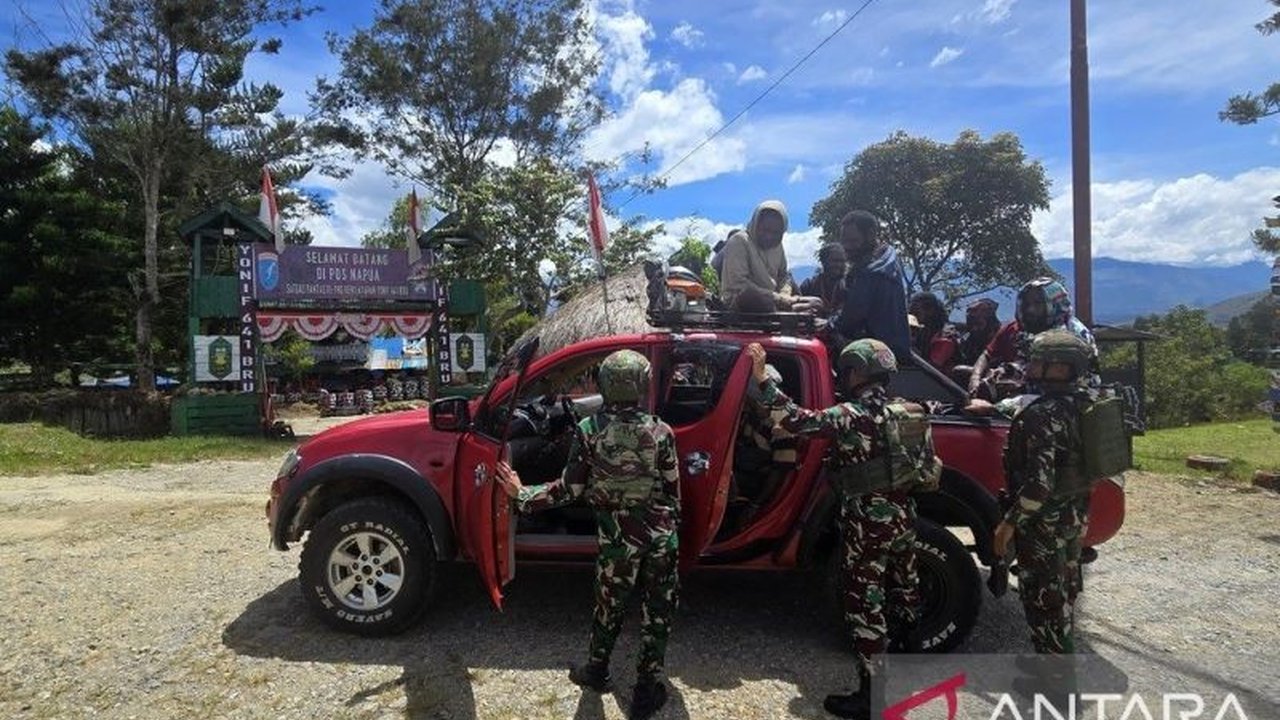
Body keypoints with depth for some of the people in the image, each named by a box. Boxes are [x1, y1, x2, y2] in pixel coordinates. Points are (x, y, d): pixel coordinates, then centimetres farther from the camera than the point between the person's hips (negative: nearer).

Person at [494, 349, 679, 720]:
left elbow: (570, 488, -8)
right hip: (661, 534, 0)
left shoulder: (589, 430, -11)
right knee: (657, 612, 13)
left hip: (618, 536, 0)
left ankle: (596, 671, 41)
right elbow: (673, 489, -1)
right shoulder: (660, 431, -9)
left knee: (610, 606, 20)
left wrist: (522, 496, 4)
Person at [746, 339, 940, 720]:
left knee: (865, 603, 0)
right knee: (902, 589, 24)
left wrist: (762, 379, -26)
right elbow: (927, 465, 12)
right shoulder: (906, 413, 5)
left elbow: (799, 420, -27)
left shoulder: (852, 414, -18)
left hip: (868, 522, -8)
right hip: (902, 516, 8)